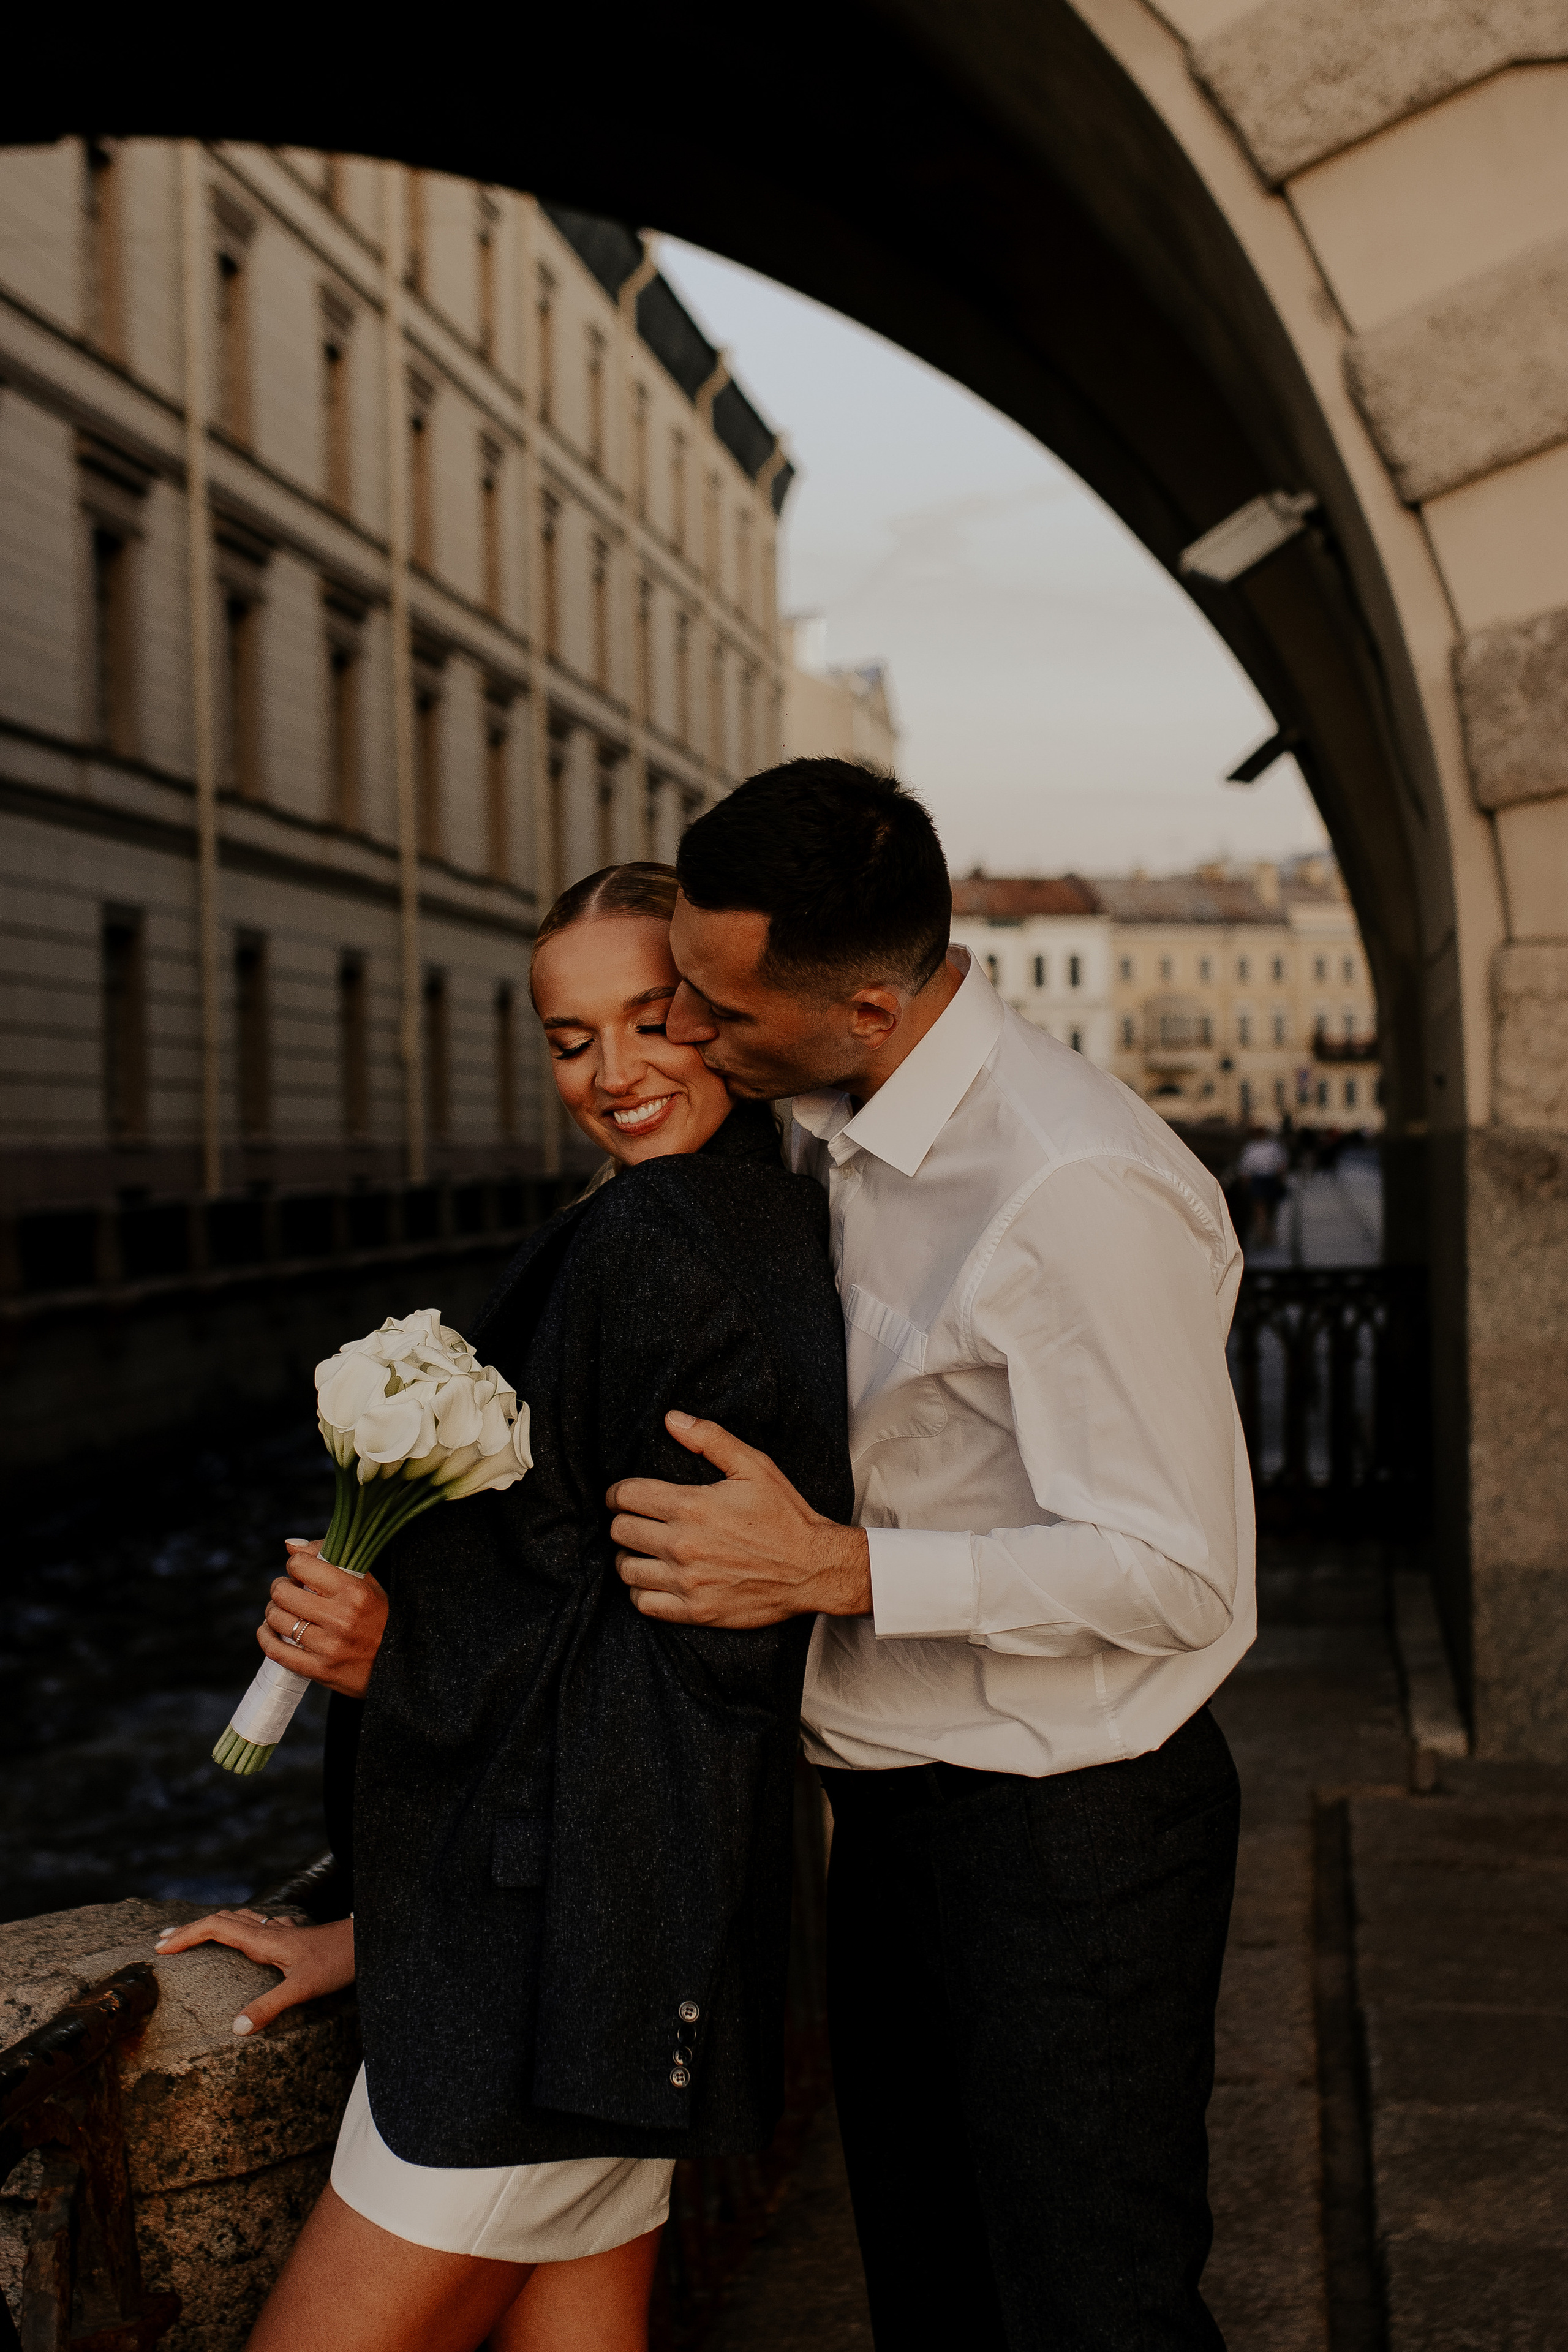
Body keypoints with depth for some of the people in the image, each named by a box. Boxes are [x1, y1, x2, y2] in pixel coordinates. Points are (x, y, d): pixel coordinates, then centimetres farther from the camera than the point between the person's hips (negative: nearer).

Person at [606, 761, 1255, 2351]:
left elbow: (1177, 1572, -23)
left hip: (1067, 1834, -8)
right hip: (897, 1807, 9)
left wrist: (835, 1568, -28)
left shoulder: (1074, 1192, -26)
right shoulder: (819, 1137, 3)